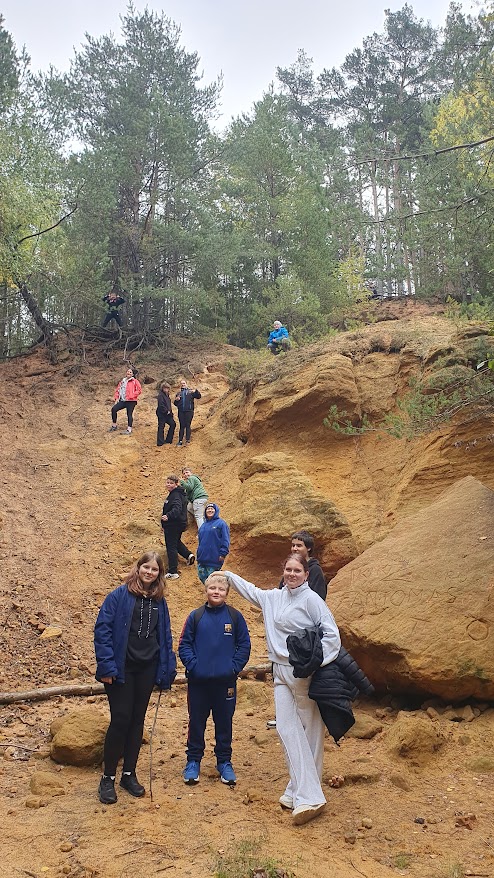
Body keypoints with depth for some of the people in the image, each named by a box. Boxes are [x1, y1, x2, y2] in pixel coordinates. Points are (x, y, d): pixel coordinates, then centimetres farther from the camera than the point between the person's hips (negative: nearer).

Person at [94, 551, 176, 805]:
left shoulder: (159, 601, 7)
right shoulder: (119, 596, -7)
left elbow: (165, 637, 11)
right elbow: (102, 630, -10)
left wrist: (167, 670, 6)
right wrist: (106, 665, -16)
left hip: (147, 669, 4)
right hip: (122, 669, -4)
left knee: (137, 720, 11)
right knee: (120, 719, -5)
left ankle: (129, 774, 25)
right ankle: (108, 778, 12)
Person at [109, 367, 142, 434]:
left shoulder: (135, 381, 0)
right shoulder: (122, 381, 17)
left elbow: (139, 390, -8)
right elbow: (117, 390, 22)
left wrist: (131, 396, -14)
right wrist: (116, 398, 7)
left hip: (131, 401, -5)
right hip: (122, 400, 5)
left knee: (129, 414, -5)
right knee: (114, 409, -9)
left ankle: (129, 429, 3)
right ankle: (114, 425, 1)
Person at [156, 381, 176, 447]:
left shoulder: (167, 395, 16)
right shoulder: (161, 395, -12)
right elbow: (161, 405, -21)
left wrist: (171, 413, 14)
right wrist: (167, 411, -18)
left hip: (167, 414, 9)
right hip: (162, 414, -9)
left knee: (173, 424, 8)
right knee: (161, 427, -4)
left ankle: (168, 440, 15)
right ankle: (160, 442, 1)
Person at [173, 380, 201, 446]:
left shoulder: (190, 391, 7)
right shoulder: (178, 393, 17)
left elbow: (198, 397, -1)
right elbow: (175, 403, 18)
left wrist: (196, 391, -19)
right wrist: (176, 400, -4)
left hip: (189, 411, -3)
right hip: (181, 412, 3)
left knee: (188, 426, -2)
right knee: (182, 426, 5)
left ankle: (187, 440, 2)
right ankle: (180, 440, 8)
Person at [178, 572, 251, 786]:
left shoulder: (235, 617, -1)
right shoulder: (195, 616, -1)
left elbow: (244, 645, 2)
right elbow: (184, 644, 2)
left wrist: (235, 667, -7)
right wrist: (192, 665, -10)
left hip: (226, 682, 0)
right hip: (198, 681, 0)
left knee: (224, 723, 12)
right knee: (196, 723, 11)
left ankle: (224, 762, 28)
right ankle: (193, 761, 27)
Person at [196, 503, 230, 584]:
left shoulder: (221, 523, -4)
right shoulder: (203, 525, 16)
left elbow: (225, 540, -8)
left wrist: (223, 554, -14)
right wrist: (198, 555, 17)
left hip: (214, 560, -7)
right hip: (202, 559, 7)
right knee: (202, 577, 8)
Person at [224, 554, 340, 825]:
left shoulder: (311, 599, -10)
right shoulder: (275, 597, 10)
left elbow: (332, 634, -13)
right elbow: (251, 591, 28)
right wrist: (227, 575, 30)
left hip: (304, 674, -6)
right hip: (281, 672, 6)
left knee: (309, 730, 2)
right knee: (287, 729, -1)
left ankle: (305, 794, 7)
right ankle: (303, 793, 3)